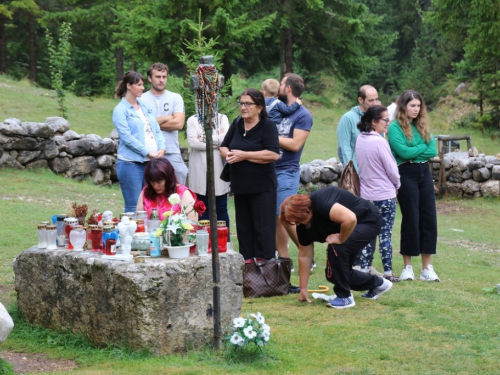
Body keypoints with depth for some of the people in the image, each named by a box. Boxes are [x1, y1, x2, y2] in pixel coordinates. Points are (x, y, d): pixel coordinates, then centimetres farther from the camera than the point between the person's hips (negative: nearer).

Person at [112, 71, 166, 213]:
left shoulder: (145, 107, 16)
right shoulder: (120, 110, -4)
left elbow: (156, 130, 14)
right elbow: (126, 137, -13)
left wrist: (161, 149, -4)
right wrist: (148, 152, -17)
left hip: (150, 162, 6)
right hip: (131, 163, -6)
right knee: (133, 206, -4)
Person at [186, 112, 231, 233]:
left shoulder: (222, 118, 8)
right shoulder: (192, 120, 6)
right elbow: (192, 142, -9)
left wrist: (204, 138, -7)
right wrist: (217, 143, -7)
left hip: (219, 169, 0)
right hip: (200, 171, 0)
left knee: (221, 209, 3)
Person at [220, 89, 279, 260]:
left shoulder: (268, 125, -9)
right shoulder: (236, 124, 11)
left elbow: (273, 154, -21)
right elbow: (223, 147, 17)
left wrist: (244, 155, -19)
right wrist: (228, 154, -8)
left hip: (262, 187, -7)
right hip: (240, 186, 7)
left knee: (263, 230, -4)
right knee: (243, 229, 12)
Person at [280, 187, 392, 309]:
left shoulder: (321, 203, -34)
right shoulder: (303, 226, -8)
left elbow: (350, 219, -46)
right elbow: (304, 256, 0)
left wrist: (340, 239, -27)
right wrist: (303, 289, 2)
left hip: (368, 221, -9)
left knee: (336, 248, -29)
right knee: (333, 273, 4)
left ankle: (345, 297, -12)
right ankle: (377, 283, 29)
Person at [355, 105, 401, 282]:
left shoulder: (360, 140, 3)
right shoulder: (379, 142, -18)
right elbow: (392, 169, -14)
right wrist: (397, 185, 7)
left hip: (366, 194, 6)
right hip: (385, 195, -6)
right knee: (385, 234, 0)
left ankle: (364, 269, 13)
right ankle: (388, 272, 5)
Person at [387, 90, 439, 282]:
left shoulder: (422, 126, 12)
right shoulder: (395, 127, -7)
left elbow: (432, 151, 2)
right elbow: (404, 151, -18)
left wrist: (414, 151, -10)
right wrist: (423, 147, -5)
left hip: (424, 173, 6)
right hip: (406, 174, -6)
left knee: (429, 219, 2)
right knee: (411, 220, -2)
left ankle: (427, 268, 9)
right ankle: (408, 267, 9)